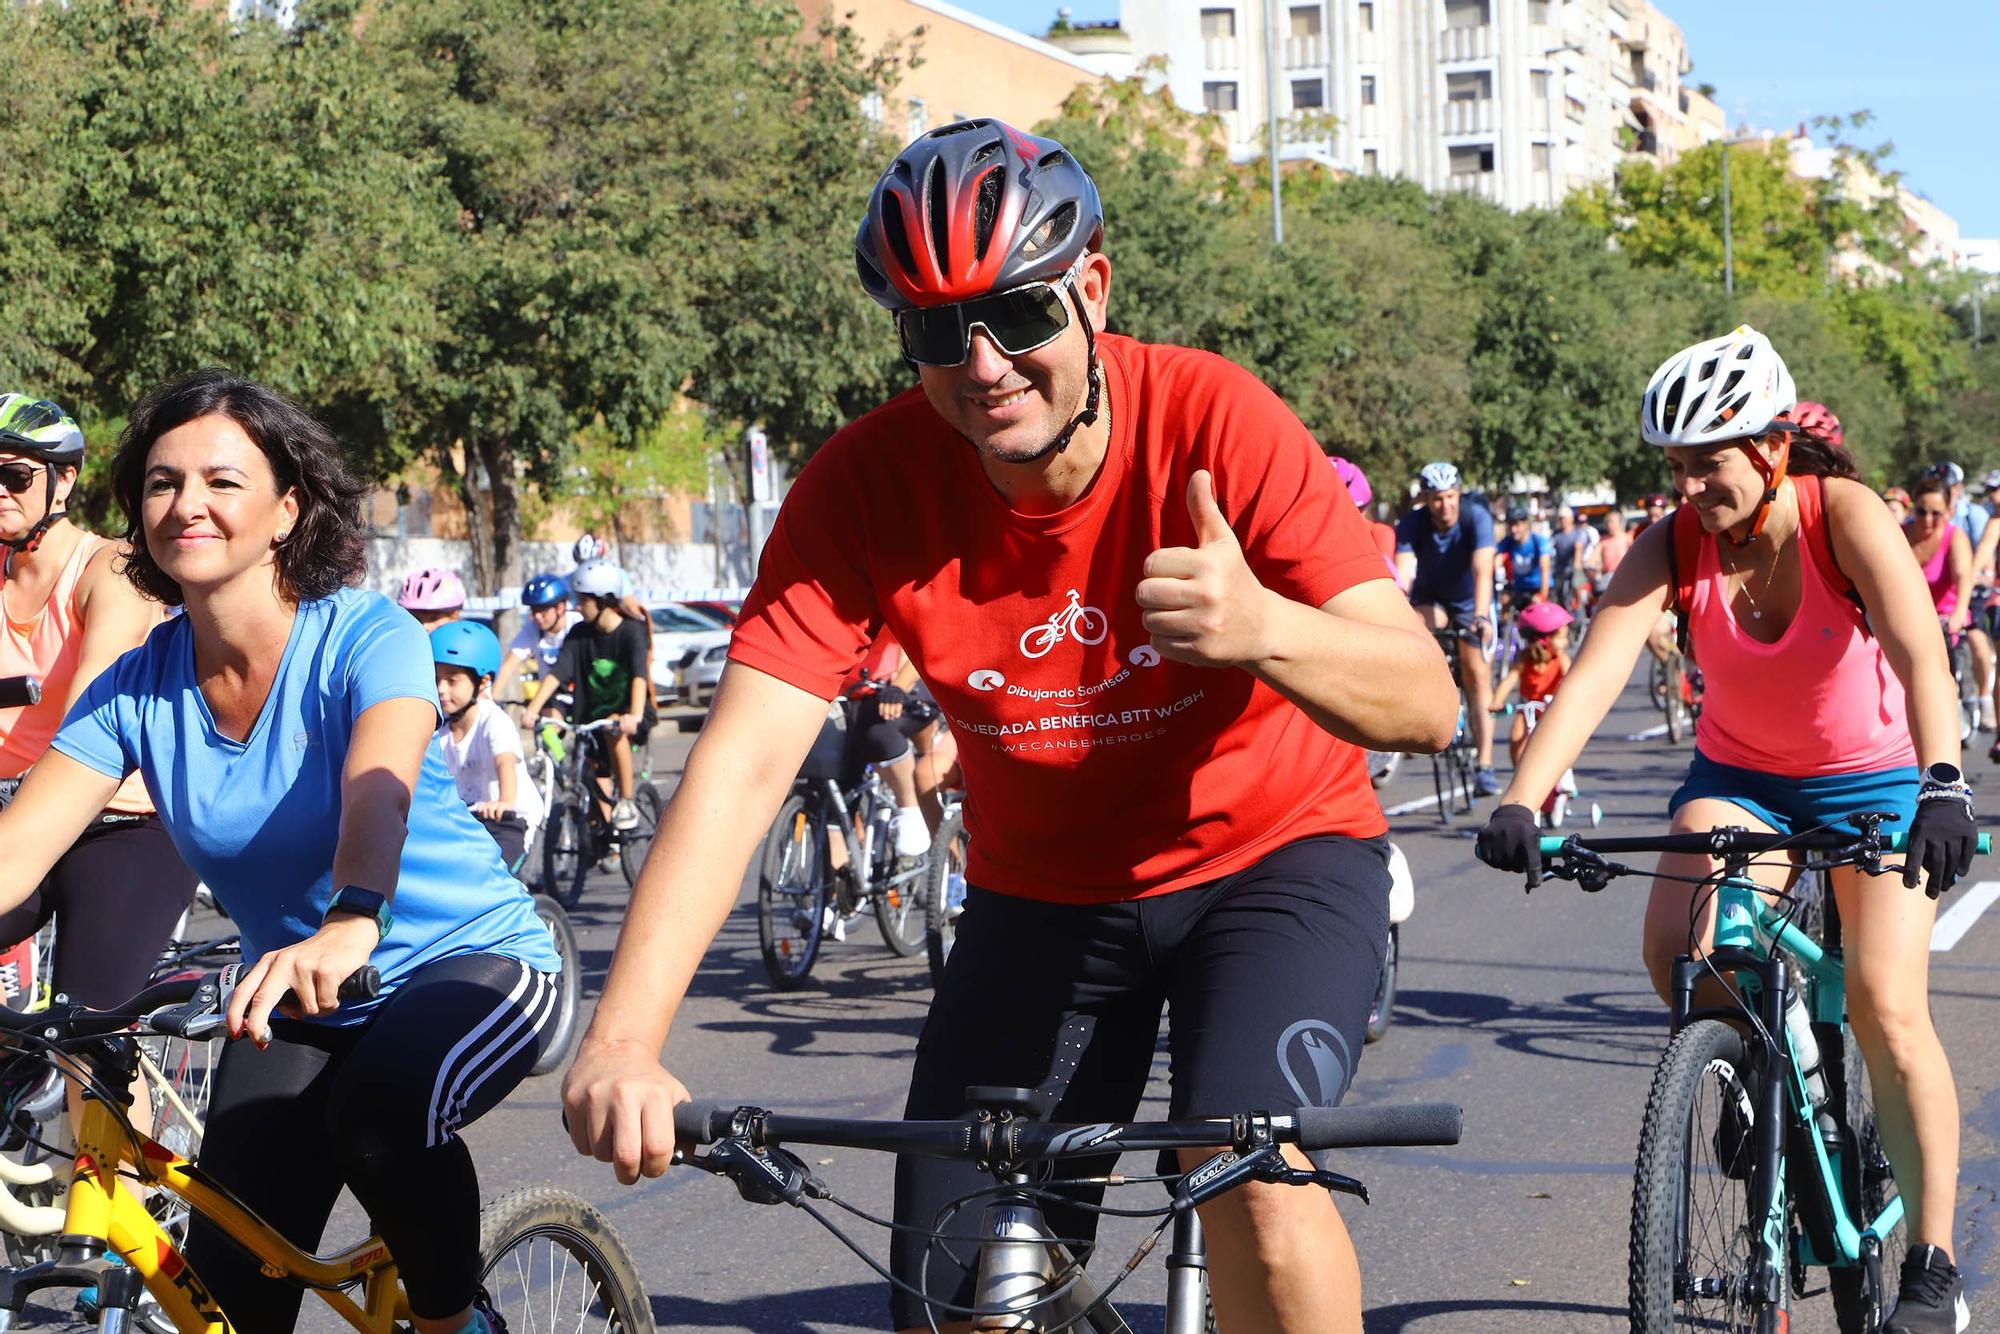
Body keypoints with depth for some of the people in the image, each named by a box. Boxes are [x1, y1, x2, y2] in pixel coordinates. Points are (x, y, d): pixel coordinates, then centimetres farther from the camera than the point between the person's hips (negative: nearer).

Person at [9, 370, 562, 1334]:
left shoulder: (366, 638, -19)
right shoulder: (135, 690, -7)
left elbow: (378, 791, -39)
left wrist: (351, 923, -60)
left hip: (467, 961, -4)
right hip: (295, 1000, 4)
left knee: (379, 1105, -35)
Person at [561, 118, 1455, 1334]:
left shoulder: (1210, 420, -24)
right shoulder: (867, 485, -19)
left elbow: (1426, 706, -26)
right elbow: (744, 763, -28)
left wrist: (1265, 631, -49)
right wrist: (624, 1038, -42)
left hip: (1272, 854, -2)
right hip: (1046, 892, 3)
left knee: (1248, 1164, -29)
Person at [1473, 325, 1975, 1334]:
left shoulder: (1844, 515, -25)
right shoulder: (1673, 546, -18)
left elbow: (1918, 648, -40)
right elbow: (1593, 673, -30)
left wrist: (1941, 785, -57)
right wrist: (1520, 801, -45)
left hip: (1873, 775, -2)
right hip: (1737, 775, 3)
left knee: (1887, 1007, -15)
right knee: (1675, 953, -23)